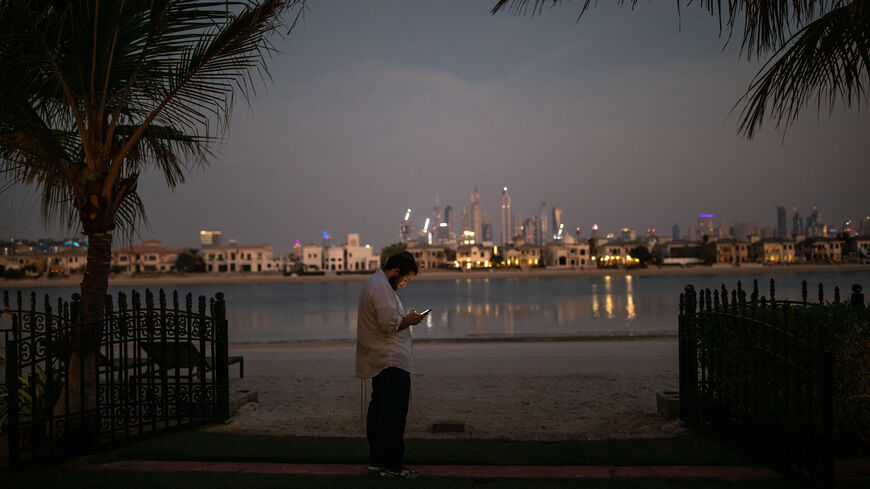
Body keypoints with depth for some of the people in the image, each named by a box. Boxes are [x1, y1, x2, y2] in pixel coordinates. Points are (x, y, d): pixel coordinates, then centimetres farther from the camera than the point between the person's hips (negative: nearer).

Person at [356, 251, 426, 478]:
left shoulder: (373, 283, 19)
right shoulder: (382, 288, -16)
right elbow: (389, 325, -23)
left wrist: (404, 318, 15)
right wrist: (409, 320, -8)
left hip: (377, 362, 11)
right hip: (392, 362, -11)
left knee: (379, 411, 14)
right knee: (394, 414, -8)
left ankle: (377, 461, 21)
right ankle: (392, 465, -5)